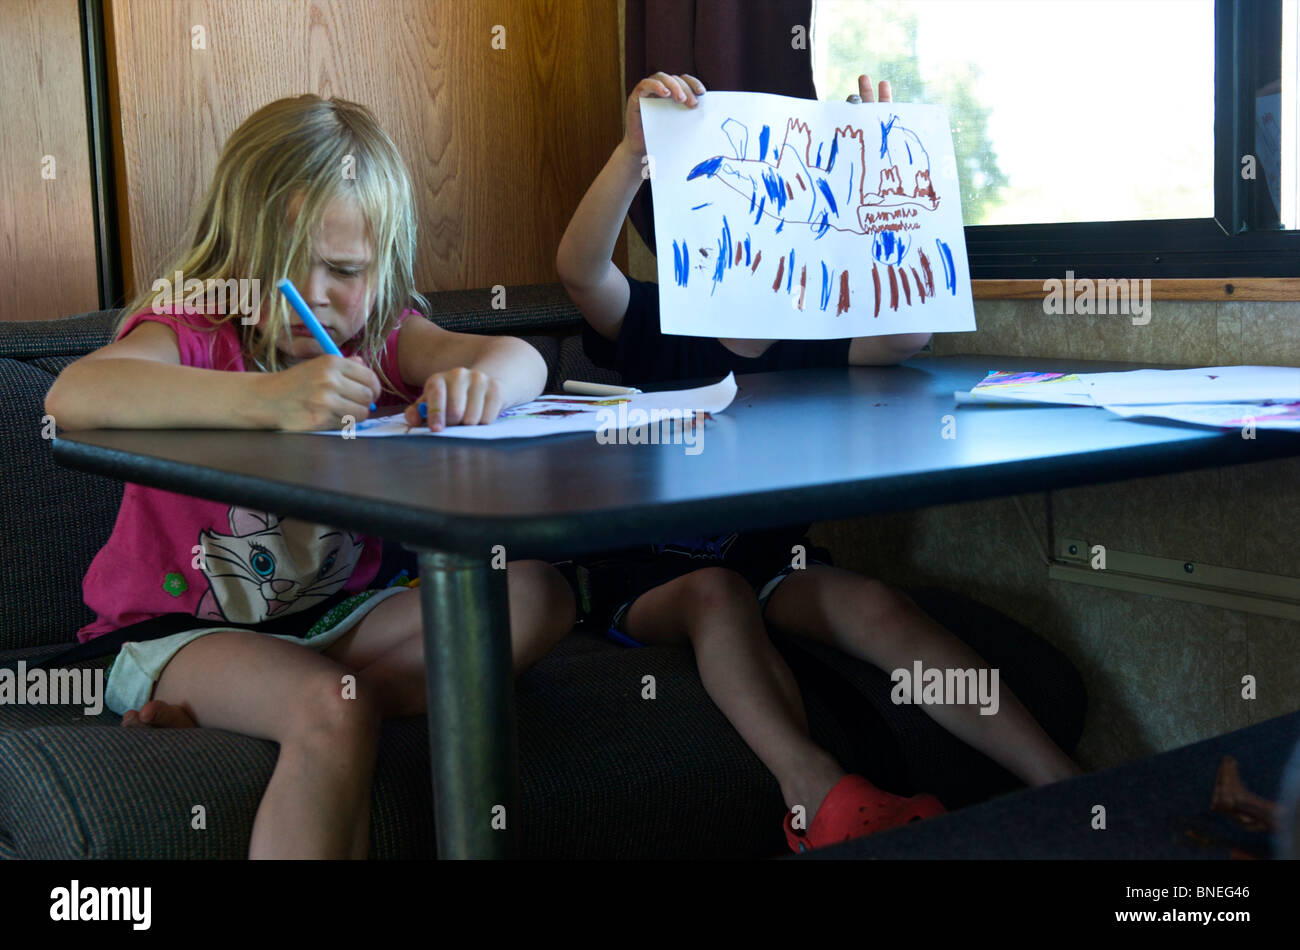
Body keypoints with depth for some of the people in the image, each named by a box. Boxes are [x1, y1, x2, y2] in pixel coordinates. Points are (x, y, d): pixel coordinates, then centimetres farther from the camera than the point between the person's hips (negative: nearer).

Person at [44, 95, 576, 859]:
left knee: (538, 595, -13)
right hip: (182, 627, -6)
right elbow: (74, 396, -36)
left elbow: (523, 361, -10)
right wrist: (267, 399, -48)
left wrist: (486, 378, -37)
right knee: (334, 714, -36)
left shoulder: (380, 337, 3)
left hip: (335, 616, 7)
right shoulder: (191, 332, -13)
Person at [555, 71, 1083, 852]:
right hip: (645, 569, -3)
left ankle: (1059, 786, -29)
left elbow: (906, 332, -9)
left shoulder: (804, 336, 8)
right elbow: (579, 267, -22)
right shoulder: (656, 327, -2)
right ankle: (820, 798, -56)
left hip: (764, 554, 3)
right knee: (717, 593, -37)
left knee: (881, 609, -23)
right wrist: (635, 149, -37)